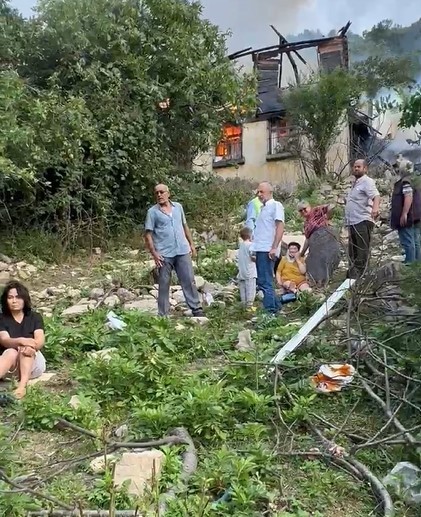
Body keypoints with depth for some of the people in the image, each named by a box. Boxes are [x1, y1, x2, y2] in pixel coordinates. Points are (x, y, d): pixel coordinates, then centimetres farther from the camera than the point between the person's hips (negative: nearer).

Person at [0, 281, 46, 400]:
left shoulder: (35, 317, 4)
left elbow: (40, 341, -11)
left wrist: (30, 346, -37)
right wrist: (21, 341, -40)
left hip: (34, 364, 0)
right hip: (11, 368, 0)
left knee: (27, 347, -30)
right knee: (11, 352, -34)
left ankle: (22, 386, -51)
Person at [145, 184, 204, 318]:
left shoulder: (178, 207, 10)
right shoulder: (152, 212, -2)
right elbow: (148, 235, -4)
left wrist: (191, 243, 13)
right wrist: (154, 254, -12)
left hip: (182, 251, 3)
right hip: (164, 254, -3)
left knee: (189, 281, 4)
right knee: (164, 285, 4)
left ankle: (197, 309, 12)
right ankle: (163, 314, 12)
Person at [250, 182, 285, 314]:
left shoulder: (276, 205, -3)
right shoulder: (263, 208, 22)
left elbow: (280, 227, -12)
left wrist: (274, 248, -20)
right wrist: (253, 249, 17)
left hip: (267, 250, -9)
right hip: (260, 249, 9)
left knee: (265, 282, -9)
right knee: (263, 281, 13)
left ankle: (270, 311, -5)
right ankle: (276, 305, 23)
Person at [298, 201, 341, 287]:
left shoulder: (316, 211, 8)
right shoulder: (306, 223, 28)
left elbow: (331, 207, -6)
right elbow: (307, 239, 27)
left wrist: (326, 218, 4)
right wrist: (302, 254, 25)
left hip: (325, 236, -8)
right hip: (315, 243, 8)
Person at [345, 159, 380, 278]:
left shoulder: (367, 181, -7)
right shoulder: (356, 183, 22)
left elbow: (376, 196, -23)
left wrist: (375, 207, -44)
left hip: (363, 221, -10)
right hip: (353, 222, 10)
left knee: (362, 250, -9)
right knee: (353, 252, 15)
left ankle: (359, 275, -10)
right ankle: (352, 274, 24)